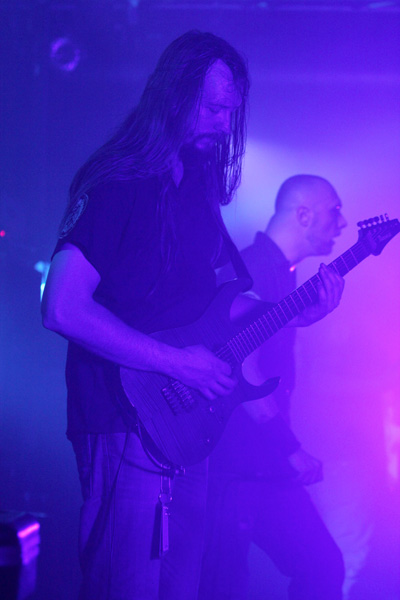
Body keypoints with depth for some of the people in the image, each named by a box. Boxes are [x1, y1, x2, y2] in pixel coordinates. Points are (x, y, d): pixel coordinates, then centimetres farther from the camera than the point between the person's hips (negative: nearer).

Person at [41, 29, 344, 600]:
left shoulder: (199, 189, 13)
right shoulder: (115, 184, -12)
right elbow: (62, 307, -22)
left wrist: (301, 310, 4)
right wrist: (175, 361, -19)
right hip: (130, 421, -8)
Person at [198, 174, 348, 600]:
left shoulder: (282, 273, 17)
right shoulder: (251, 269, -15)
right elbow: (245, 375, -21)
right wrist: (293, 451, -17)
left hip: (266, 464, 10)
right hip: (236, 465, -10)